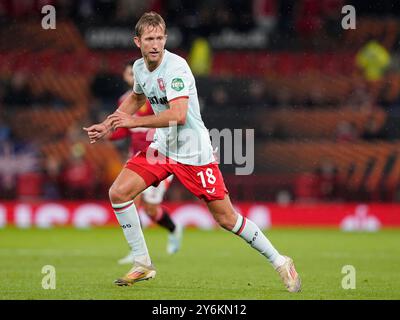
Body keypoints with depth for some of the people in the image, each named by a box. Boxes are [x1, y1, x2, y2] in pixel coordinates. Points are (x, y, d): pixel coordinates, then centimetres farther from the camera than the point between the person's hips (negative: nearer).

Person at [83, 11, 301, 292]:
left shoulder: (175, 67, -21)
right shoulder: (140, 67, 4)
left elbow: (178, 115, -32)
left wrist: (133, 122, -26)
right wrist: (107, 125, 19)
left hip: (194, 152, -7)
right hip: (162, 147, 7)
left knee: (226, 218, -6)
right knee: (118, 193, -8)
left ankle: (279, 262, 11)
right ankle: (143, 264, 4)